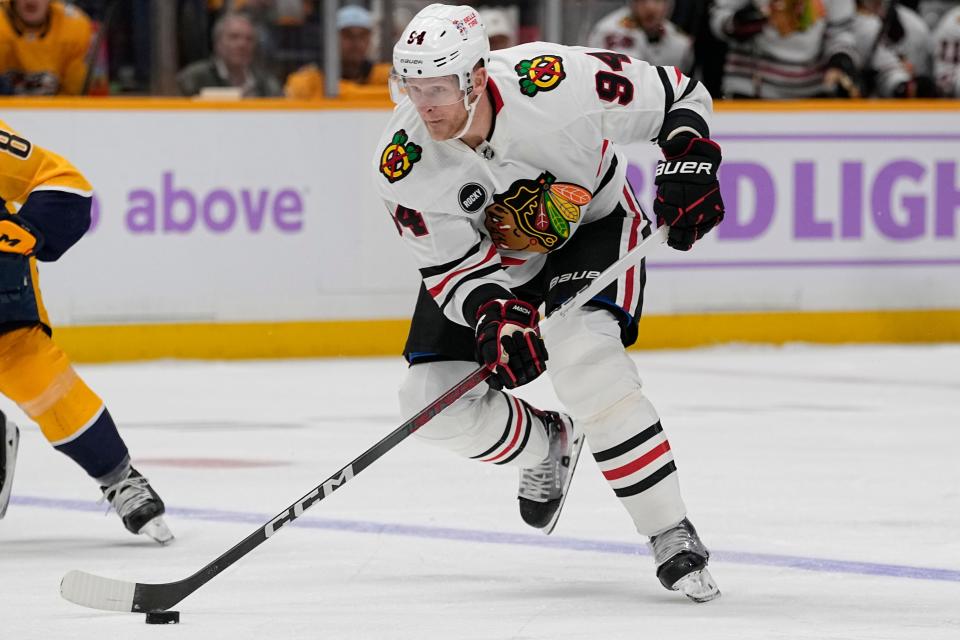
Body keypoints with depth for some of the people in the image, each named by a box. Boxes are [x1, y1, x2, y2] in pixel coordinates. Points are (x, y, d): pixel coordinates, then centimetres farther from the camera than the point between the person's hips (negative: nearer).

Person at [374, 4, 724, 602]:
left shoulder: (556, 81, -34)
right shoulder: (402, 164, -26)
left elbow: (679, 95, -18)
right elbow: (451, 264, -21)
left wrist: (689, 167, -31)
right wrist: (496, 317, -39)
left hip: (594, 222, -4)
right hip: (488, 256, 4)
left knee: (584, 357, -30)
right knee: (433, 403, -9)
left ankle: (673, 536, -20)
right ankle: (547, 446, 25)